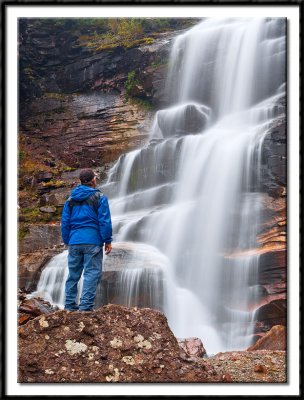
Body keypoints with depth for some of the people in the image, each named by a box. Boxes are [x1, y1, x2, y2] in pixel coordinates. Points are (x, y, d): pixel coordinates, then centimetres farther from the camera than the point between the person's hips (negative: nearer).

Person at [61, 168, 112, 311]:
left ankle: (70, 305, 13)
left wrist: (67, 241, 20)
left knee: (73, 274, 11)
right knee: (92, 274, -3)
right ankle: (85, 306, -9)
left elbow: (64, 223, 14)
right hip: (92, 241, -5)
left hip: (74, 242, 5)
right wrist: (108, 241, -2)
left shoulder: (70, 200, 13)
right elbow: (104, 221, -6)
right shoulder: (99, 198, -1)